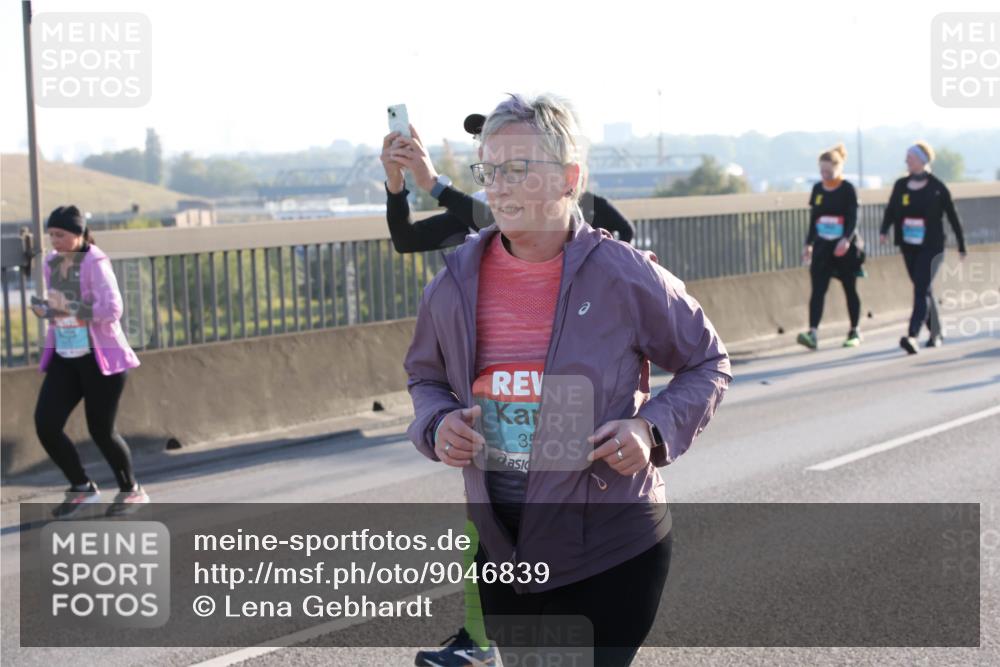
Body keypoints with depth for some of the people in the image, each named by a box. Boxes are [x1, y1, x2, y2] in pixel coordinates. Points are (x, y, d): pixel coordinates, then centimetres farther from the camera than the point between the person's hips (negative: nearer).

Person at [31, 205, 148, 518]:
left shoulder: (95, 263, -15)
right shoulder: (52, 263, 7)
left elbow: (111, 309, -25)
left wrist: (64, 308, -24)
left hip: (100, 357, -6)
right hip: (64, 357, 6)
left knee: (101, 430, 1)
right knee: (45, 424, -7)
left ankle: (131, 490, 26)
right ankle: (82, 487, 13)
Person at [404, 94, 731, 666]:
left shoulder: (626, 276, -11)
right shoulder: (456, 284, -2)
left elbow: (708, 363, 1)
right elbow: (425, 376, 16)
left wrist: (654, 430, -16)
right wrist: (437, 424, -7)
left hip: (611, 552, -4)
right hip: (502, 553, 4)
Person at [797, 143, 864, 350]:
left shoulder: (847, 189, -7)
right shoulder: (817, 189, 8)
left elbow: (853, 218, -14)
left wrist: (846, 239, -29)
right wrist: (809, 244, 15)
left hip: (845, 247, -4)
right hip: (822, 247, 4)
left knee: (850, 290, 7)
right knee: (818, 290, -8)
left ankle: (854, 332, 20)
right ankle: (813, 333, -16)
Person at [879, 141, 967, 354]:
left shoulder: (937, 187, -5)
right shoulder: (901, 185, 6)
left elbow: (952, 216, 1)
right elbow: (891, 210, 2)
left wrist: (961, 245, 6)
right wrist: (884, 231, -18)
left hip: (931, 247, -5)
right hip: (908, 246, 5)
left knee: (922, 290, -15)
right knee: (923, 289, 14)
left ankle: (912, 336, -25)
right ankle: (936, 334, 28)